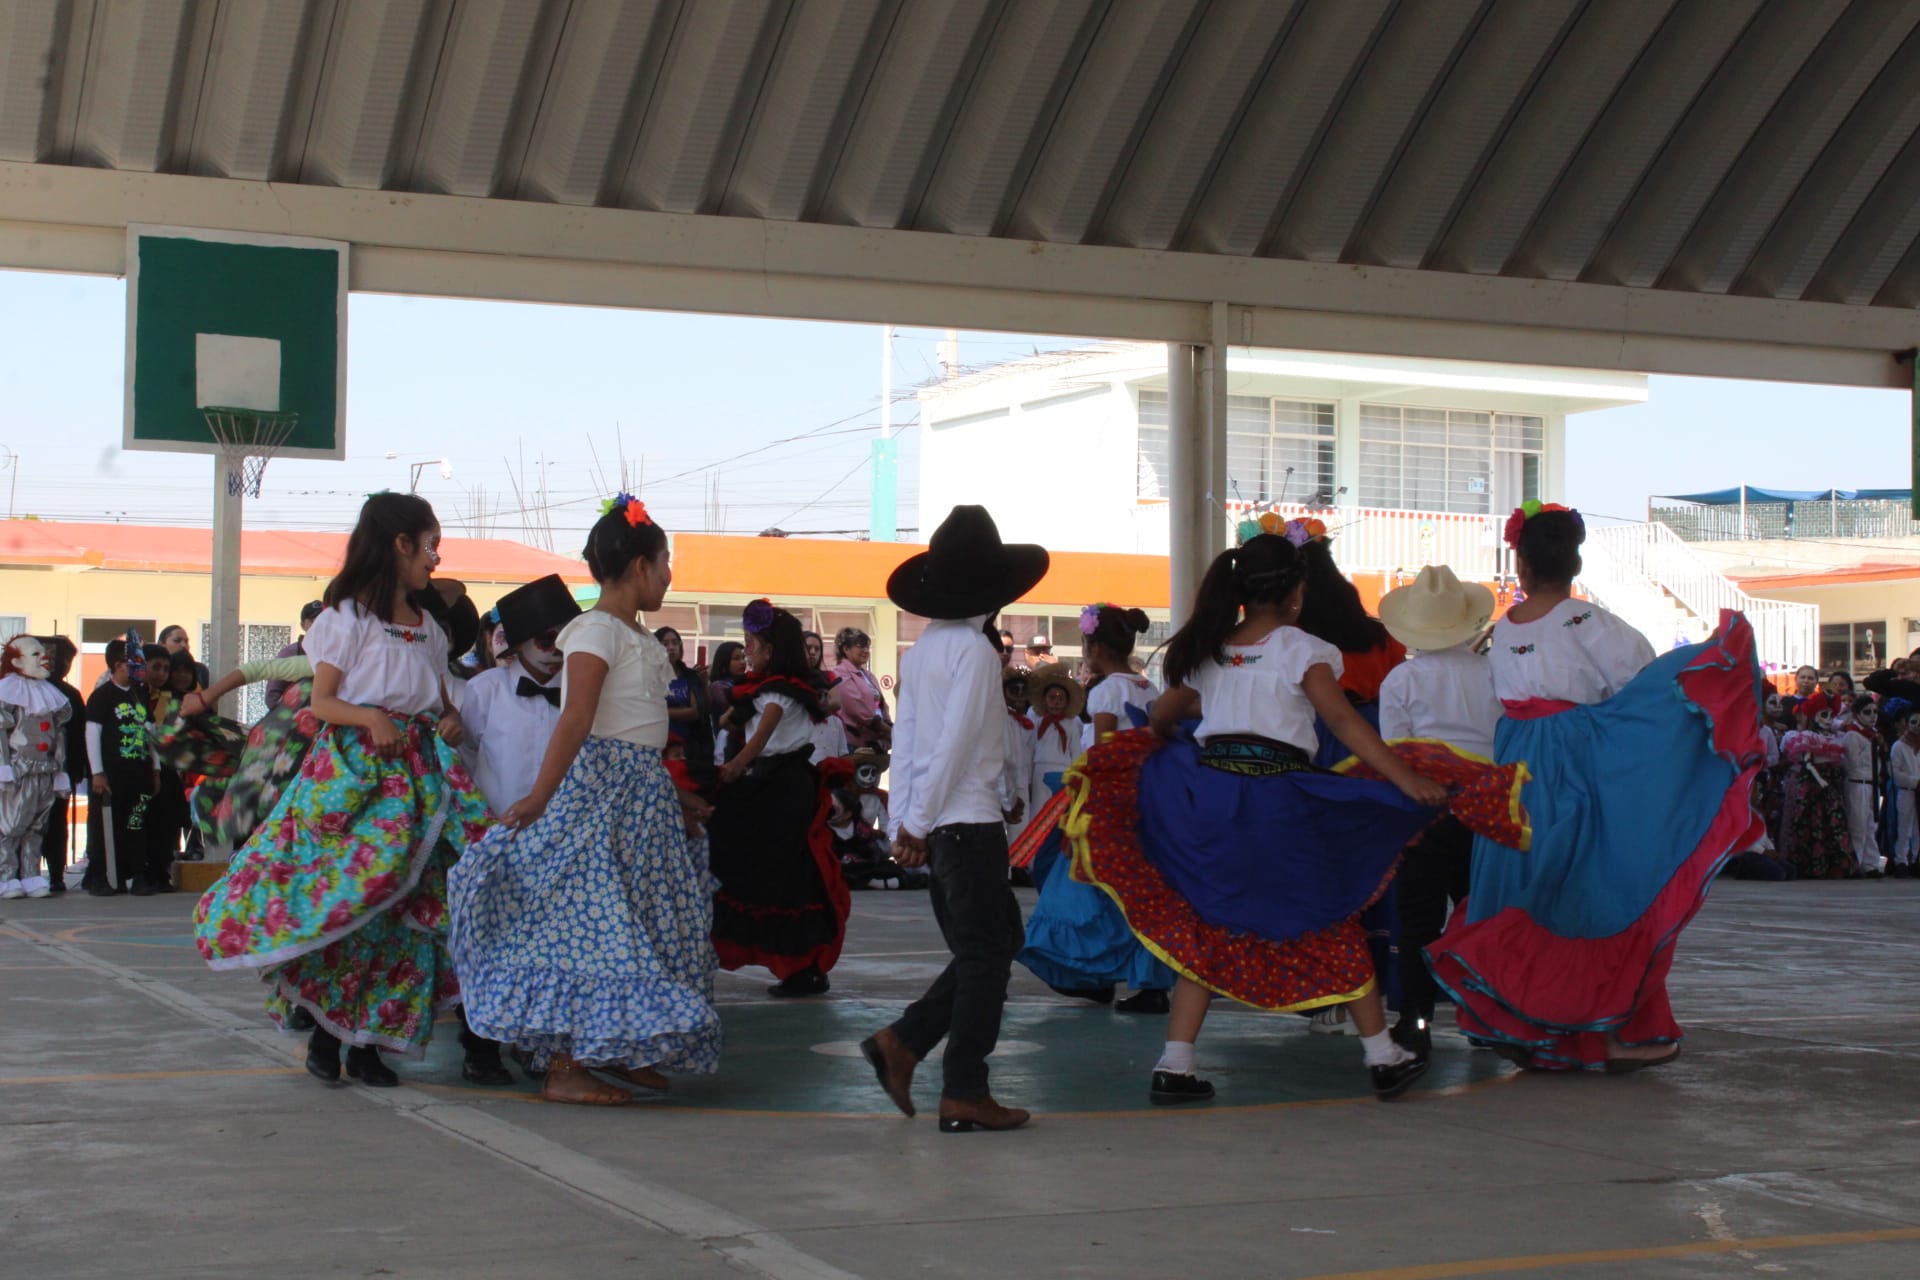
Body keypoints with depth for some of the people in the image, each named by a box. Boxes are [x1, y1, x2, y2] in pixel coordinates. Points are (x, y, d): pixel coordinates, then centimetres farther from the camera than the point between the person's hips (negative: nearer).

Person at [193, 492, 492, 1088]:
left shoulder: (429, 628, 18)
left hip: (418, 771, 6)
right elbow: (321, 701, -4)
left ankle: (368, 1043, 4)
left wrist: (452, 722, -3)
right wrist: (368, 718, -21)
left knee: (405, 904, -1)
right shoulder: (348, 618, 0)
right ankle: (324, 1032, -1)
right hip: (353, 769, -6)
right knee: (342, 897, -12)